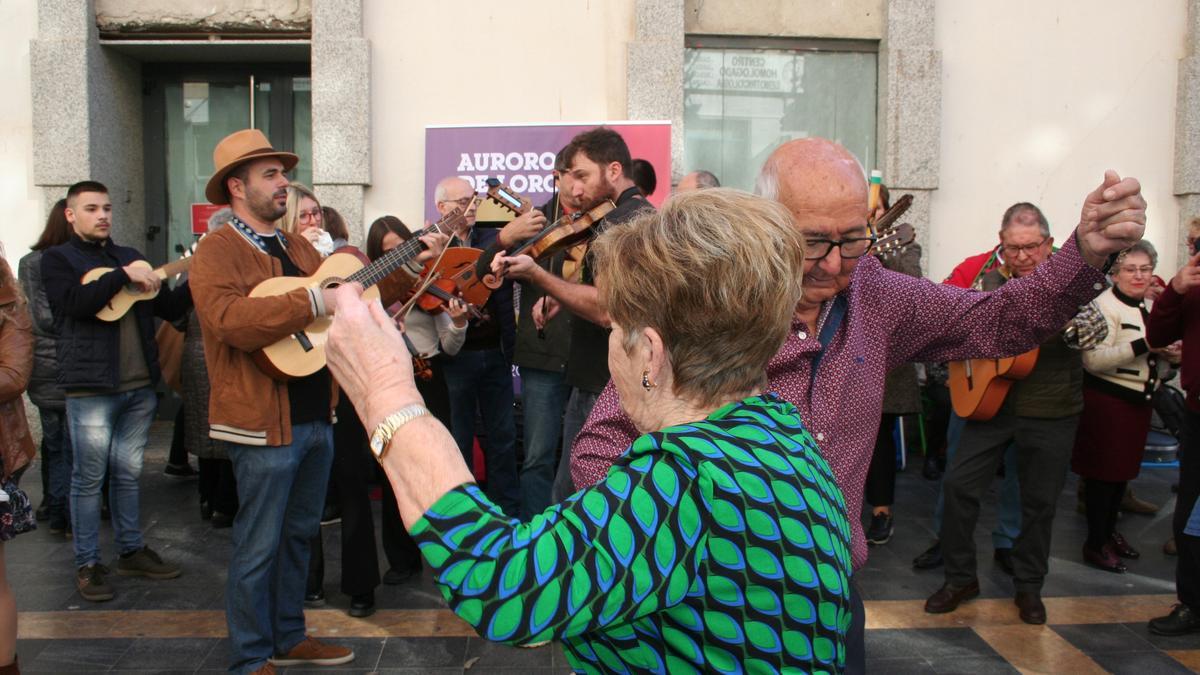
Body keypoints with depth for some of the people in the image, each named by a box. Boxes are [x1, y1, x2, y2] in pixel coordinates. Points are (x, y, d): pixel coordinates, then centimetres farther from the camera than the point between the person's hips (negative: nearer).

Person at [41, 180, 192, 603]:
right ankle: (87, 564, 13)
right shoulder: (58, 259, 2)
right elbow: (76, 303, -18)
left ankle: (132, 551, 24)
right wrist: (124, 275, -18)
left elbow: (170, 308, 12)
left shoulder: (129, 256, 17)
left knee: (127, 473, 14)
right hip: (91, 387, -5)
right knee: (89, 478, 3)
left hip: (140, 385, 5)